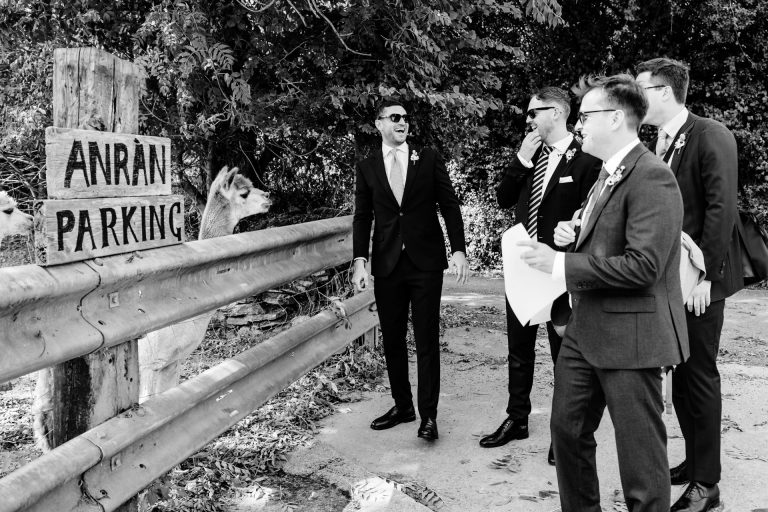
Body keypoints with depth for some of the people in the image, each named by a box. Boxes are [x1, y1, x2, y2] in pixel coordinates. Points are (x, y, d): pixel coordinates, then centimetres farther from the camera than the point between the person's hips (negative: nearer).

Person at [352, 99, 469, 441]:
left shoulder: (429, 159, 4)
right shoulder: (367, 167, 7)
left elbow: (449, 205, 2)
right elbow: (363, 217, 6)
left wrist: (459, 250, -7)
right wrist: (360, 261, -4)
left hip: (426, 261, -2)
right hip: (387, 264, 2)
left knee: (427, 340, -1)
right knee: (392, 339, 9)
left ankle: (428, 414, 7)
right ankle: (402, 406, 23)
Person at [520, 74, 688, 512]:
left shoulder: (651, 177, -17)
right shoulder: (608, 173, 14)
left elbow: (643, 264, -25)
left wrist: (561, 263, -21)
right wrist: (575, 235, 5)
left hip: (630, 335, -10)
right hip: (586, 328, 10)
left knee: (640, 451, 2)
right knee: (568, 427, 18)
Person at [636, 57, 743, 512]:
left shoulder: (710, 135, -12)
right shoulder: (660, 143, 10)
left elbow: (721, 207, -18)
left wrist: (705, 274, -20)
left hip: (699, 279, -7)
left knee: (700, 376, 0)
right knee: (681, 375, 15)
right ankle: (695, 462, 30)